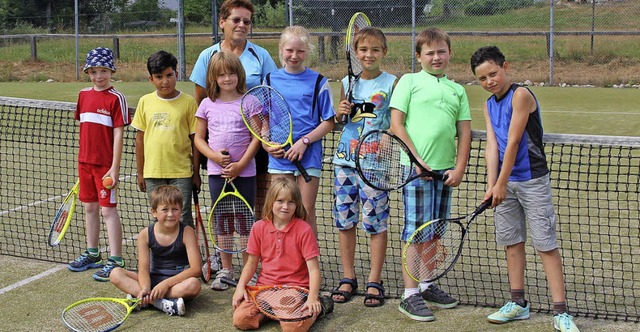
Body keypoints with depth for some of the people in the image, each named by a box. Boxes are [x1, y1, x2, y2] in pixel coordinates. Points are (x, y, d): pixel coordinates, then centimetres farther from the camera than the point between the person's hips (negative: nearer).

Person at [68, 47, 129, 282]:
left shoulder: (116, 98, -9)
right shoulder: (84, 95, 9)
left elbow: (118, 134, -12)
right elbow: (84, 129, 15)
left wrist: (115, 167, -16)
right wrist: (82, 159, 15)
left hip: (106, 164, -6)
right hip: (85, 161, 6)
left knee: (108, 210, -5)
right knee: (89, 208, 15)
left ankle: (115, 261, 0)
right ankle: (92, 254, 28)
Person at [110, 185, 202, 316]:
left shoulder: (186, 232, -10)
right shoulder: (145, 234, -4)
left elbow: (195, 269, -17)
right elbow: (144, 269, -9)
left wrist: (166, 283, -25)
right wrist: (145, 289, -32)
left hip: (178, 281, -3)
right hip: (154, 280, 3)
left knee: (194, 284, -37)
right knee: (116, 274, -18)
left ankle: (142, 298, -30)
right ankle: (161, 303, -32)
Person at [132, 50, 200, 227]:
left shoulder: (188, 102, -3)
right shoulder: (145, 101, 3)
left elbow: (195, 139, 0)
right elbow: (140, 138, 9)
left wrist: (196, 172, 0)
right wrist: (140, 172, 9)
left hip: (181, 172, -2)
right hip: (153, 172, 2)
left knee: (183, 219, 3)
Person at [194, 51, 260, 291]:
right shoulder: (208, 105, 6)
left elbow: (256, 137, -4)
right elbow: (199, 138, 8)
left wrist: (240, 164, -12)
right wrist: (214, 155, -10)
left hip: (244, 171, -2)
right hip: (217, 171, 3)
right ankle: (225, 269, 19)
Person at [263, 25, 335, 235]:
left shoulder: (318, 82, 1)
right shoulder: (271, 80, 8)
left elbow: (328, 122, 0)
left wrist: (305, 141, -12)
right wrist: (267, 143, -5)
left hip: (309, 155, -2)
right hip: (279, 156, 2)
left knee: (306, 213, 2)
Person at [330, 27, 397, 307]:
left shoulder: (392, 83, -2)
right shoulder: (348, 82, 9)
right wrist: (341, 113, -2)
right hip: (345, 159, 4)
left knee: (376, 222, 0)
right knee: (344, 219, 7)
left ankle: (375, 281, 12)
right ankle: (348, 278, 18)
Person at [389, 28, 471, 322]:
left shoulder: (457, 89, 15)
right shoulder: (409, 82, 2)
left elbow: (464, 132, 13)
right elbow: (396, 124, -4)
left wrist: (459, 168, 2)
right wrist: (418, 159, -11)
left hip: (445, 170, 5)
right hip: (416, 167, -5)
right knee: (415, 230, -5)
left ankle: (426, 285, 24)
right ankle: (410, 295, -1)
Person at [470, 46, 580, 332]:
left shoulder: (521, 95, -14)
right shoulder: (489, 106, 8)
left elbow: (513, 142, -17)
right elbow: (492, 146, -1)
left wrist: (501, 184, -15)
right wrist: (491, 185, -13)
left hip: (532, 181, -7)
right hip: (505, 182, 7)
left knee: (546, 244, -5)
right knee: (512, 241, 12)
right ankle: (518, 303, 23)